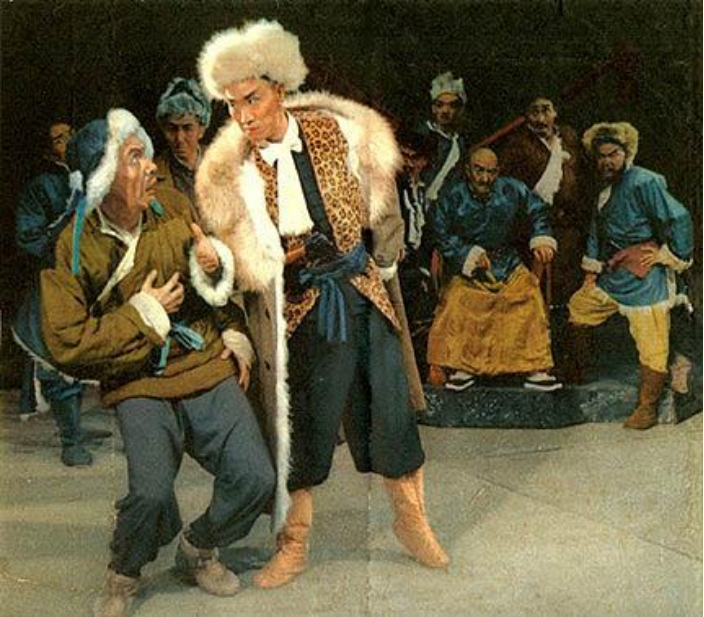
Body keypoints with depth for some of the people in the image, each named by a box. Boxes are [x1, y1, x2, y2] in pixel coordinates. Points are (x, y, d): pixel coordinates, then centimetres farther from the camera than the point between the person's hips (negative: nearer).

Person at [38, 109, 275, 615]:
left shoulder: (173, 206, 3)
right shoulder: (76, 247, -9)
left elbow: (224, 282, 20)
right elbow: (66, 345, -11)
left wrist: (235, 333, 5)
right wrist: (143, 314, -12)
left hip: (208, 366, 4)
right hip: (140, 386, -3)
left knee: (255, 479, -11)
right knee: (150, 494, -23)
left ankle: (198, 548, 22)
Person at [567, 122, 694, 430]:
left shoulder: (643, 183, -15)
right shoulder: (606, 190, 15)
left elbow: (678, 219, -19)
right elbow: (597, 231, 23)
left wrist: (673, 257, -11)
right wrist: (591, 271, 17)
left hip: (644, 279, -9)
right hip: (612, 276, 9)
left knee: (652, 346, -6)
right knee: (575, 312, 17)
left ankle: (647, 409, 4)